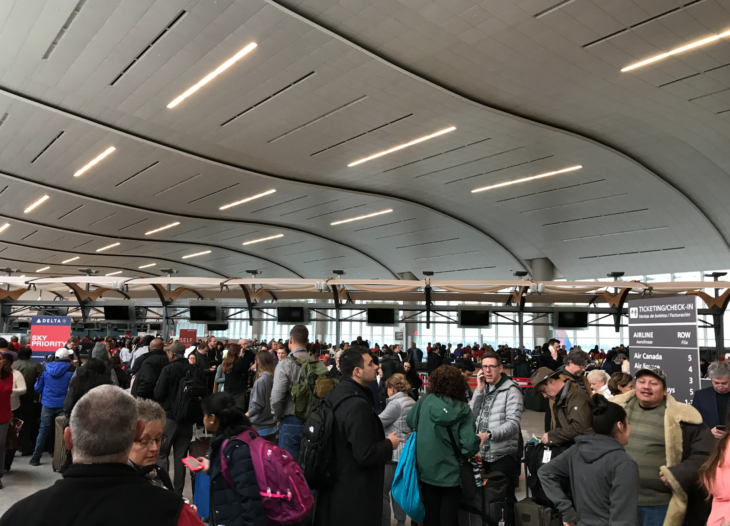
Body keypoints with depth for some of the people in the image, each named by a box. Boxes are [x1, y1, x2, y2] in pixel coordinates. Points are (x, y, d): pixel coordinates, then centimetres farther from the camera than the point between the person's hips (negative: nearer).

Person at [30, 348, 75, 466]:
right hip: (64, 405, -3)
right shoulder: (72, 370, -10)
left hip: (47, 404, 3)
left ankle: (35, 457, 16)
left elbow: (37, 387, 6)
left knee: (43, 431, 13)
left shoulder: (46, 369, 0)